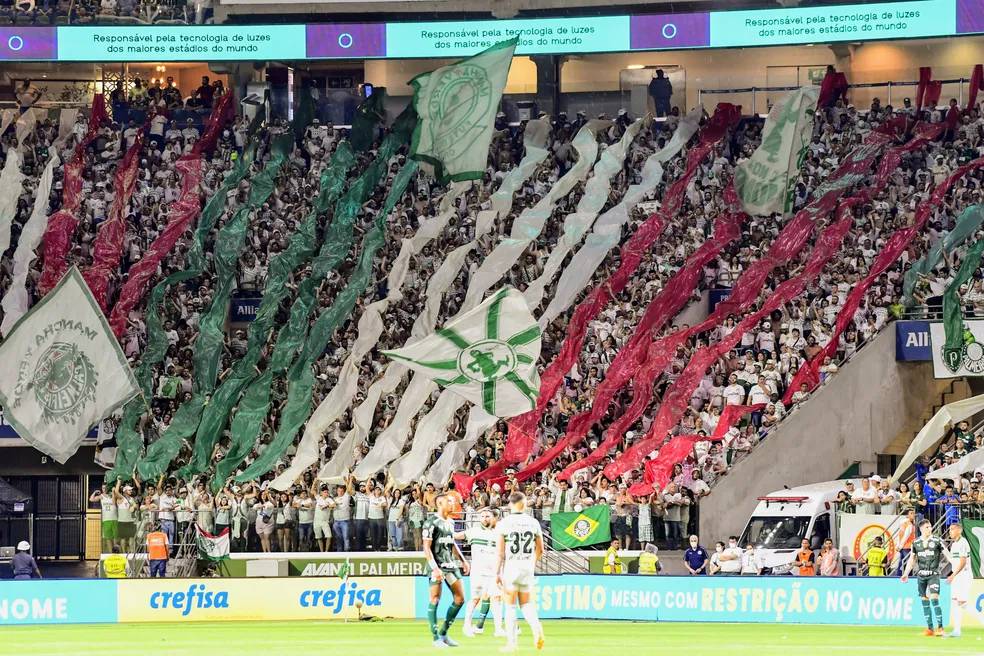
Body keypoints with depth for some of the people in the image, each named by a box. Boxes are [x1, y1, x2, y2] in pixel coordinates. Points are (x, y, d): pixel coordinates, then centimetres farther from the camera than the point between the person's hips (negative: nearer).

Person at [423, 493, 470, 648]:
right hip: (437, 566, -8)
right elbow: (426, 548, -13)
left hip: (451, 564, 8)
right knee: (435, 600, -6)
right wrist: (435, 568, -21)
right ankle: (436, 638, 0)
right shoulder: (431, 522, -9)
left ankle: (443, 633, 14)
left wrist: (463, 560, 20)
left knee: (459, 599, 4)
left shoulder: (450, 522, 15)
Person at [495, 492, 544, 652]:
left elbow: (500, 553, -7)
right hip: (527, 568, 3)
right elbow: (540, 550, 11)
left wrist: (497, 573, -2)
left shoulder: (504, 524, -6)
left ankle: (511, 643, 3)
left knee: (510, 607, 4)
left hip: (510, 567, -3)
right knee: (526, 604, 13)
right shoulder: (533, 523, 4)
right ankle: (536, 627, -15)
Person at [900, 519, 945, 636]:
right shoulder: (916, 542, 8)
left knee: (934, 599, -14)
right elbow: (912, 559, 15)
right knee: (924, 601, 5)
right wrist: (905, 574, 11)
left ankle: (940, 627, -13)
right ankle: (930, 628, 11)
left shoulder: (937, 541, -2)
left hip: (933, 575, -4)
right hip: (921, 575, 4)